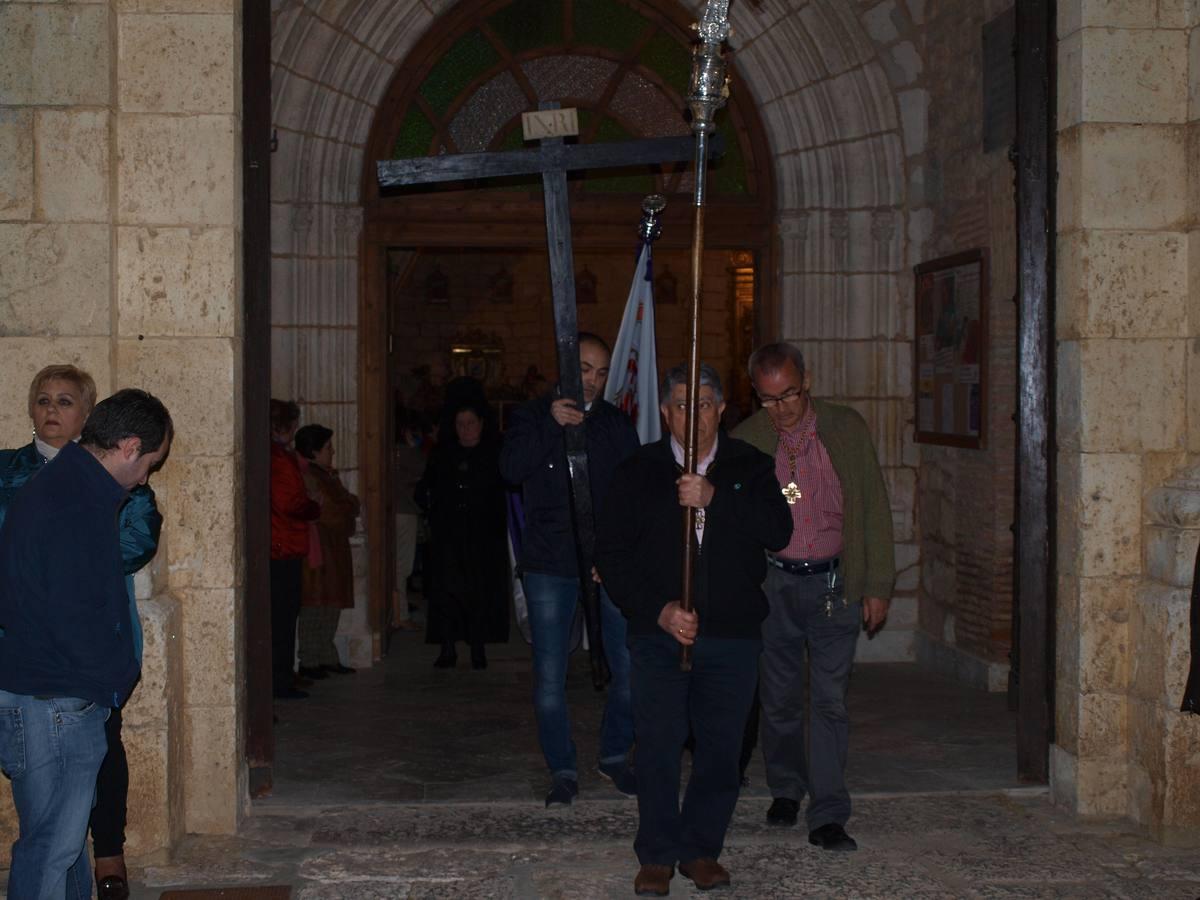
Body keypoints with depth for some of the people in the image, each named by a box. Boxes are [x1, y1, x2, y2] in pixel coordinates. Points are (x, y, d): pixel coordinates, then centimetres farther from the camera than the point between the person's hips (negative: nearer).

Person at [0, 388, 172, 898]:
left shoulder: (69, 488, 12)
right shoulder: (73, 507, -21)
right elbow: (76, 620, -23)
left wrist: (116, 676, 13)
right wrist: (119, 679, -7)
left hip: (70, 700, 10)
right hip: (50, 706, -10)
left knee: (67, 835, 19)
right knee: (51, 845, -3)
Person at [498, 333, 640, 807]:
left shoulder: (618, 424, 9)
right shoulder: (533, 416, 3)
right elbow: (511, 470, -14)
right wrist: (551, 424, -23)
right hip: (550, 566, -2)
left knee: (630, 670, 1)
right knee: (550, 678, 0)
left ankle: (615, 756, 22)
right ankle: (563, 771, 14)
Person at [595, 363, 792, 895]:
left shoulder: (750, 468, 7)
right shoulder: (638, 472, 5)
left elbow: (779, 532, -8)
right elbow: (611, 552, 1)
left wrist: (715, 500, -20)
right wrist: (659, 609, -10)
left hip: (732, 636, 1)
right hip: (658, 633, -1)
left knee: (721, 748, 4)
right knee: (658, 746, -3)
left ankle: (701, 850, 20)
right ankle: (657, 856, 10)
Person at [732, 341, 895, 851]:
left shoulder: (847, 429, -1)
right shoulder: (747, 440, -1)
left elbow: (873, 509, 3)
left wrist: (877, 585, 0)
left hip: (835, 583, -1)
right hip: (773, 584, 1)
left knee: (830, 701, -5)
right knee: (780, 698, 11)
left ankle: (828, 817, -1)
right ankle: (785, 791, 32)